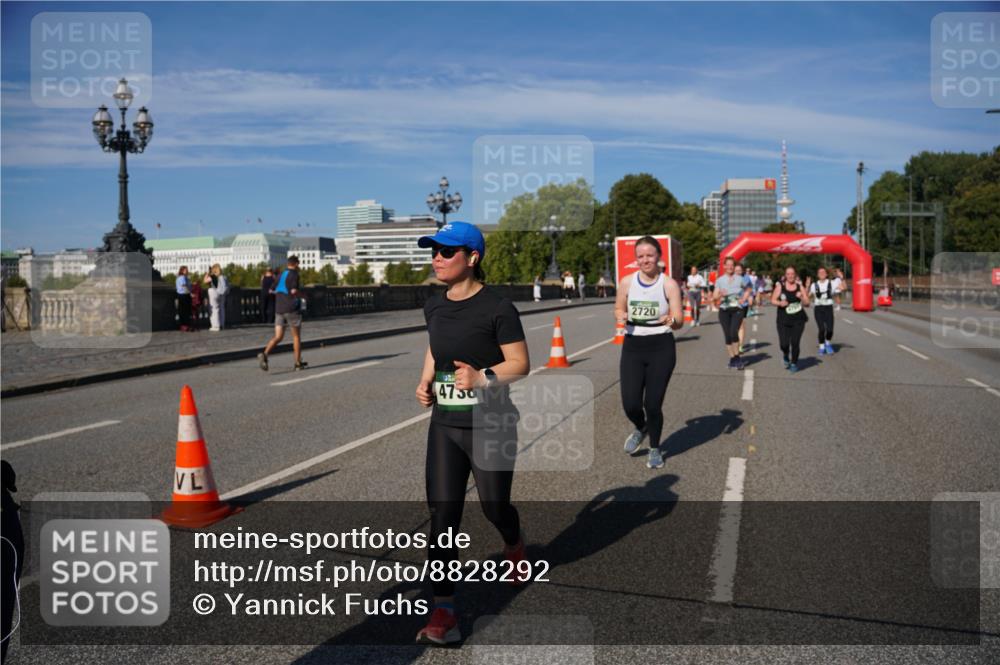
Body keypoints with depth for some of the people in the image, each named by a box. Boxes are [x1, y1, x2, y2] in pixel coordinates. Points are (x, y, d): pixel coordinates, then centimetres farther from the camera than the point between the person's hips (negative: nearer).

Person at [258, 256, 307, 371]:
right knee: (296, 336, 8)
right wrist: (302, 295, -2)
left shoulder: (281, 275, 15)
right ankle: (298, 363, 13)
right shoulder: (294, 274, -7)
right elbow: (294, 291, -21)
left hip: (279, 309, 6)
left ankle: (264, 354, -23)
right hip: (292, 309, -6)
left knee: (278, 337, 2)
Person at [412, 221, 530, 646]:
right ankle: (443, 610, 8)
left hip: (489, 427, -5)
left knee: (494, 505, 12)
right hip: (444, 425, 5)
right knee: (442, 514, 0)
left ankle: (514, 546, 49)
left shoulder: (497, 308, -15)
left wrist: (481, 377, -29)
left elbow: (520, 364, -13)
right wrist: (425, 382, 3)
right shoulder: (434, 306, 5)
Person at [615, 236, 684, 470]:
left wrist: (671, 321, -31)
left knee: (653, 404, 0)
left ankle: (654, 449, 28)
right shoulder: (627, 282, 1)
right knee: (630, 404, -4)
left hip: (661, 348, -2)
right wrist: (621, 317, -10)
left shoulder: (669, 284, -6)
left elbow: (679, 320, -7)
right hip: (632, 347, 2)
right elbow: (618, 309, 14)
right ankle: (640, 429, 35)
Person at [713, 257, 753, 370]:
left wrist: (743, 299, 5)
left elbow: (747, 291, 22)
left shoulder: (740, 279, 5)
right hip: (724, 310, 1)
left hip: (737, 309, -1)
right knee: (727, 336, 0)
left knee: (734, 333, -20)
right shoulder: (719, 280, 4)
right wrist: (720, 295, -21)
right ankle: (732, 358, 13)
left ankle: (737, 357, -5)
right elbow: (715, 297, 0)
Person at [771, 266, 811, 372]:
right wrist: (780, 303, -17)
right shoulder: (780, 286, 1)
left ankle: (794, 363, 18)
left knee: (795, 342, -5)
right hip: (783, 320, 0)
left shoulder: (800, 286, 3)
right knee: (784, 344, -8)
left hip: (798, 320, 1)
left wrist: (802, 298, -15)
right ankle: (786, 357, 28)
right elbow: (773, 300, 2)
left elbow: (807, 304, 5)